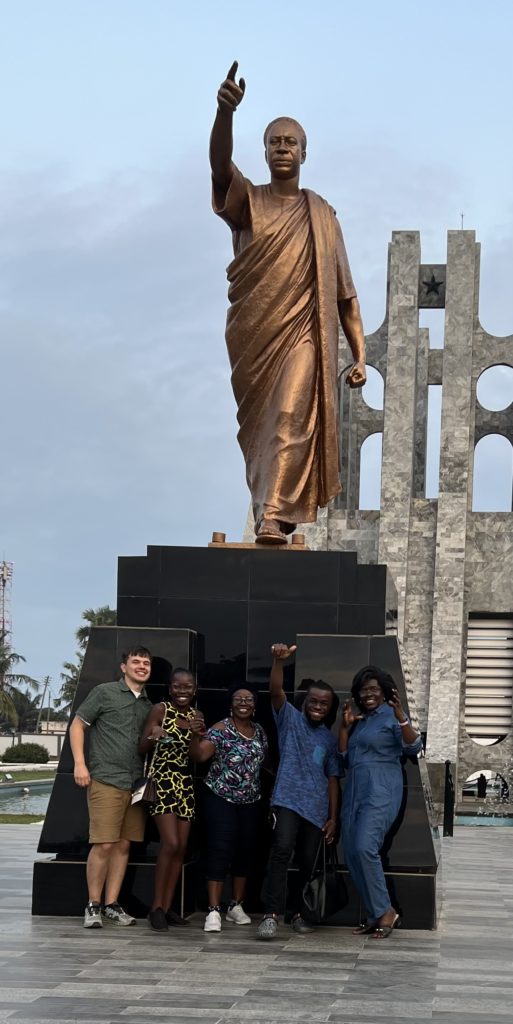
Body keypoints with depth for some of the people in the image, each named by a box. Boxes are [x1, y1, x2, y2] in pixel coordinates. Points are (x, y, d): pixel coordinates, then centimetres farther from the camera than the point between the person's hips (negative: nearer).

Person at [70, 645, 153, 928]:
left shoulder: (148, 705, 17)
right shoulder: (104, 692, 1)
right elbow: (77, 726, 1)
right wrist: (80, 763, -9)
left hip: (136, 785, 6)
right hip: (106, 782, -6)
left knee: (124, 845, 6)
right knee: (104, 844, -9)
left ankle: (112, 905, 13)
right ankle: (93, 905, 1)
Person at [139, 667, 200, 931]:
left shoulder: (197, 717, 9)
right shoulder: (161, 710, -6)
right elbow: (141, 749, -8)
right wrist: (152, 737, -29)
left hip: (185, 783, 6)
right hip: (161, 780, -6)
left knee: (181, 848, 3)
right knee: (170, 843, -16)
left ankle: (167, 907, 10)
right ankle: (156, 907, -6)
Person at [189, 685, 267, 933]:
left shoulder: (259, 731, 8)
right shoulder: (221, 729, -11)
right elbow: (199, 755, -23)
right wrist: (196, 736, -41)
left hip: (250, 801, 6)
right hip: (221, 798, -6)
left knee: (246, 852, 10)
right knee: (220, 851, -11)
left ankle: (236, 906, 23)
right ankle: (213, 911, -11)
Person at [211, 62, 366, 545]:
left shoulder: (322, 215, 11)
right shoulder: (246, 201, 7)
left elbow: (344, 293, 10)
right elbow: (220, 163, -17)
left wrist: (359, 355, 1)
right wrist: (225, 111, -37)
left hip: (302, 333, -1)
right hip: (250, 336, 1)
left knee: (290, 419, -17)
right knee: (256, 427, 7)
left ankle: (274, 517, -23)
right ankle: (269, 510, 20)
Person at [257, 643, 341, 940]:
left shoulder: (330, 739, 15)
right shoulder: (290, 718, 5)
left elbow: (333, 779, 14)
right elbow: (276, 691, -13)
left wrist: (333, 818, 7)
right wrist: (279, 661, -31)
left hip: (317, 808, 4)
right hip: (288, 800, -4)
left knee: (308, 862, 6)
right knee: (282, 851, -21)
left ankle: (300, 914, 22)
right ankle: (271, 915, -24)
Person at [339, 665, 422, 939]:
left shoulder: (391, 716, -2)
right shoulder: (358, 720, 20)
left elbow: (413, 747, -16)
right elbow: (344, 759, 18)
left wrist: (401, 717, -30)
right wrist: (344, 727, 7)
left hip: (381, 792, -8)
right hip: (354, 792, 8)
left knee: (365, 848, -23)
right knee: (352, 854, 2)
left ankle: (385, 912, -13)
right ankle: (374, 916, 9)